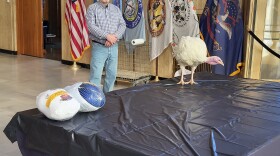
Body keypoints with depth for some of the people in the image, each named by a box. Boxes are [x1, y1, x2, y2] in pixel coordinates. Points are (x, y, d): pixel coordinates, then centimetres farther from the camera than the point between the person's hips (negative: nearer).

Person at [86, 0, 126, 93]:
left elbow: (122, 25, 3)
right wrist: (107, 36, -21)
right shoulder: (92, 8, -2)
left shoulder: (116, 9, 12)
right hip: (99, 47, -4)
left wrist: (115, 37, -15)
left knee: (112, 74, 10)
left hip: (113, 47, 5)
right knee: (96, 75, -7)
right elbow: (91, 26, -14)